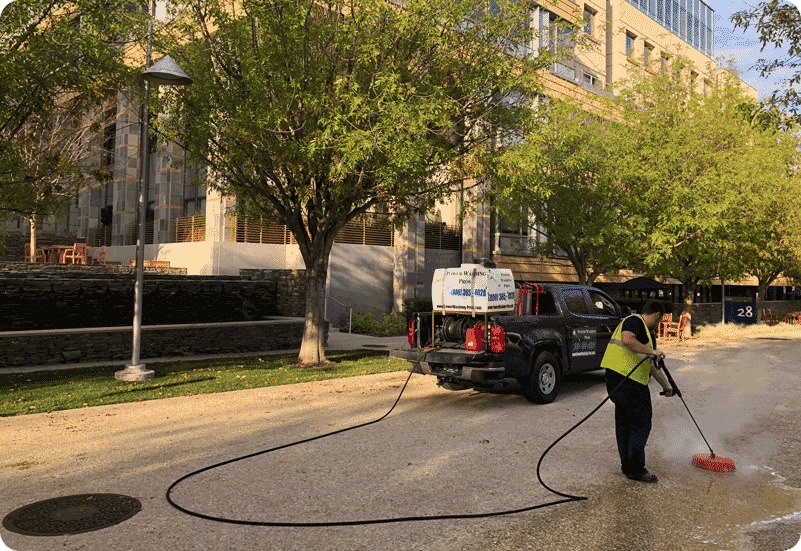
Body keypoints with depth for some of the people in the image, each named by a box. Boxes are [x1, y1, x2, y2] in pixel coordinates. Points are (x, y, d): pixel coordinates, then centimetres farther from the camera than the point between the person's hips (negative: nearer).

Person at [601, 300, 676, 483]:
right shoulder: (635, 321, -6)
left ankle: (628, 466, 24)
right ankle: (636, 469, 3)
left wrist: (666, 385, 38)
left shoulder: (647, 334, 25)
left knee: (624, 424, 15)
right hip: (628, 382, -11)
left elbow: (652, 365, 32)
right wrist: (652, 351, -21)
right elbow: (627, 340, -28)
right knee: (641, 425, -3)